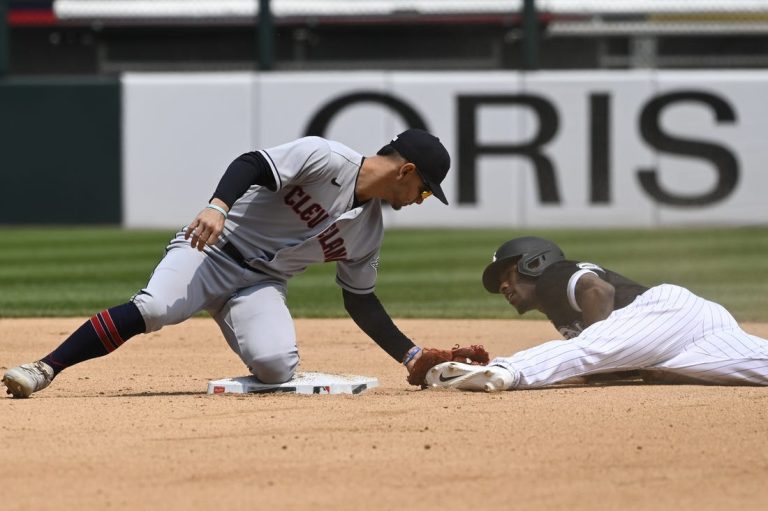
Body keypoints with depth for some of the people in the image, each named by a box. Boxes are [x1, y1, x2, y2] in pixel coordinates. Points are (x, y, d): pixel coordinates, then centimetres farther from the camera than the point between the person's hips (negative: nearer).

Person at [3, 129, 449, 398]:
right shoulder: (325, 158, -10)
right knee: (154, 308, -33)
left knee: (276, 368, -26)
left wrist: (413, 356, 16)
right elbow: (253, 165, -20)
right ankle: (44, 370, -32)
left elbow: (361, 302, 20)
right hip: (212, 249, -5)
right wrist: (218, 206, -38)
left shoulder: (370, 231, 10)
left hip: (261, 285, 5)